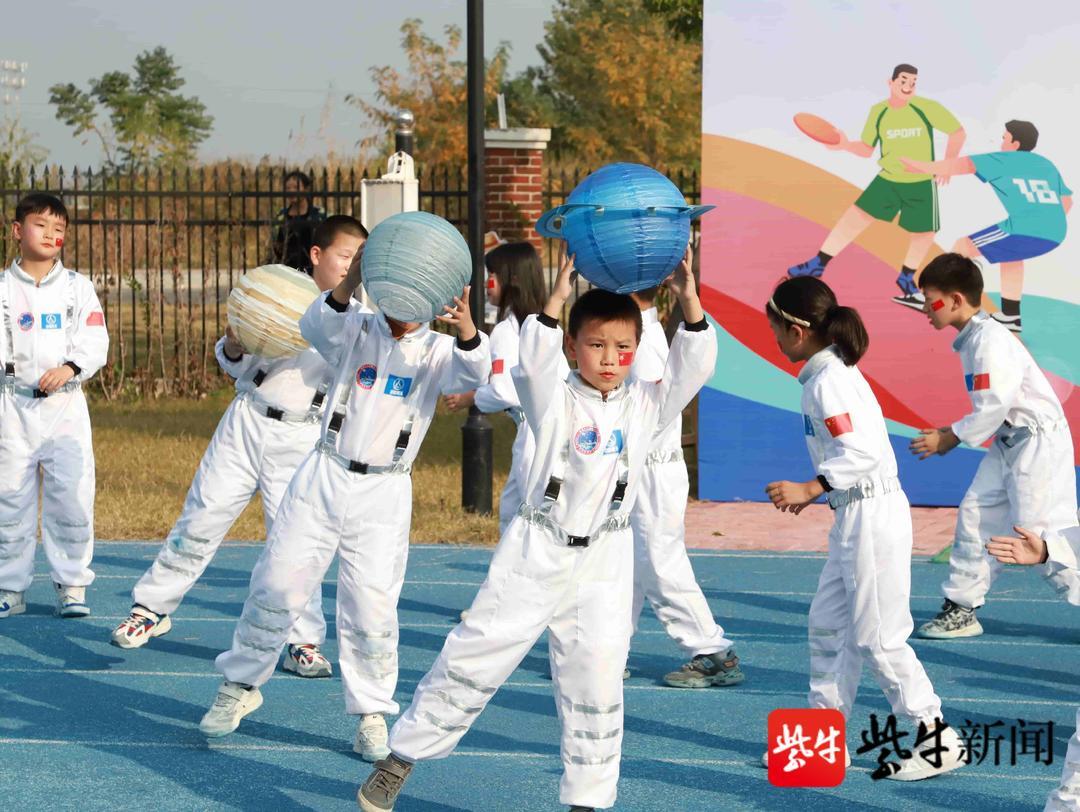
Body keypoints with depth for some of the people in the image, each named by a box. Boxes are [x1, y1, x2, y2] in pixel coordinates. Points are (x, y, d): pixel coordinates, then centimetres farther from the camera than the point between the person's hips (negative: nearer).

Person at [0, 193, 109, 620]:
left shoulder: (77, 287, 8)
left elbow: (95, 343, 1)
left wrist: (69, 367, -16)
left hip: (65, 403, 0)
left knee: (72, 496, -6)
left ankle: (71, 584, 5)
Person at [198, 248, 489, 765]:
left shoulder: (437, 351, 1)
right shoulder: (356, 331, 2)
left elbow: (472, 374, -20)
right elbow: (317, 325, -20)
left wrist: (466, 328, -42)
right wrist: (347, 286, -40)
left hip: (384, 494, -1)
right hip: (324, 477, 1)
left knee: (371, 606, -4)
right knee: (277, 586, 2)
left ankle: (371, 713, 10)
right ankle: (240, 686, 19)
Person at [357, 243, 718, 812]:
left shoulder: (644, 406, 3)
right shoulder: (556, 402, -4)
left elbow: (692, 368, -8)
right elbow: (533, 364, -24)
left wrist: (688, 299, -20)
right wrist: (557, 297, -33)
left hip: (604, 562, 2)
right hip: (537, 551, -2)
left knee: (596, 682, 0)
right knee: (475, 657, 2)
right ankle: (400, 758, 14)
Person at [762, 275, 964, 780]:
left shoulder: (829, 379, -18)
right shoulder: (831, 371, 12)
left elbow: (862, 453, -25)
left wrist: (811, 487, -21)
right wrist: (813, 491, 17)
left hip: (873, 516, -10)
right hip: (855, 516, 10)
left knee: (878, 639, -4)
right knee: (827, 625, 15)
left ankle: (938, 740, 4)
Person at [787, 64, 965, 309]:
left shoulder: (927, 108, -15)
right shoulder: (878, 112, -5)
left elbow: (958, 132, -6)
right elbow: (867, 149, 5)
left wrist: (947, 165, -12)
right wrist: (845, 145, -15)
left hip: (922, 183, -1)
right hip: (888, 180, 1)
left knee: (923, 233, 7)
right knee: (854, 218, -8)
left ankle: (906, 280, 31)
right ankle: (817, 265, -3)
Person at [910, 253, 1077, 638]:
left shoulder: (990, 340, -20)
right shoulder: (972, 338, 10)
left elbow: (995, 405, -23)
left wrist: (950, 438, -13)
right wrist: (953, 433, 7)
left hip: (1037, 443, -10)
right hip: (1009, 443, 10)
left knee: (1041, 536, -11)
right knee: (977, 516, 11)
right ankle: (960, 610, 18)